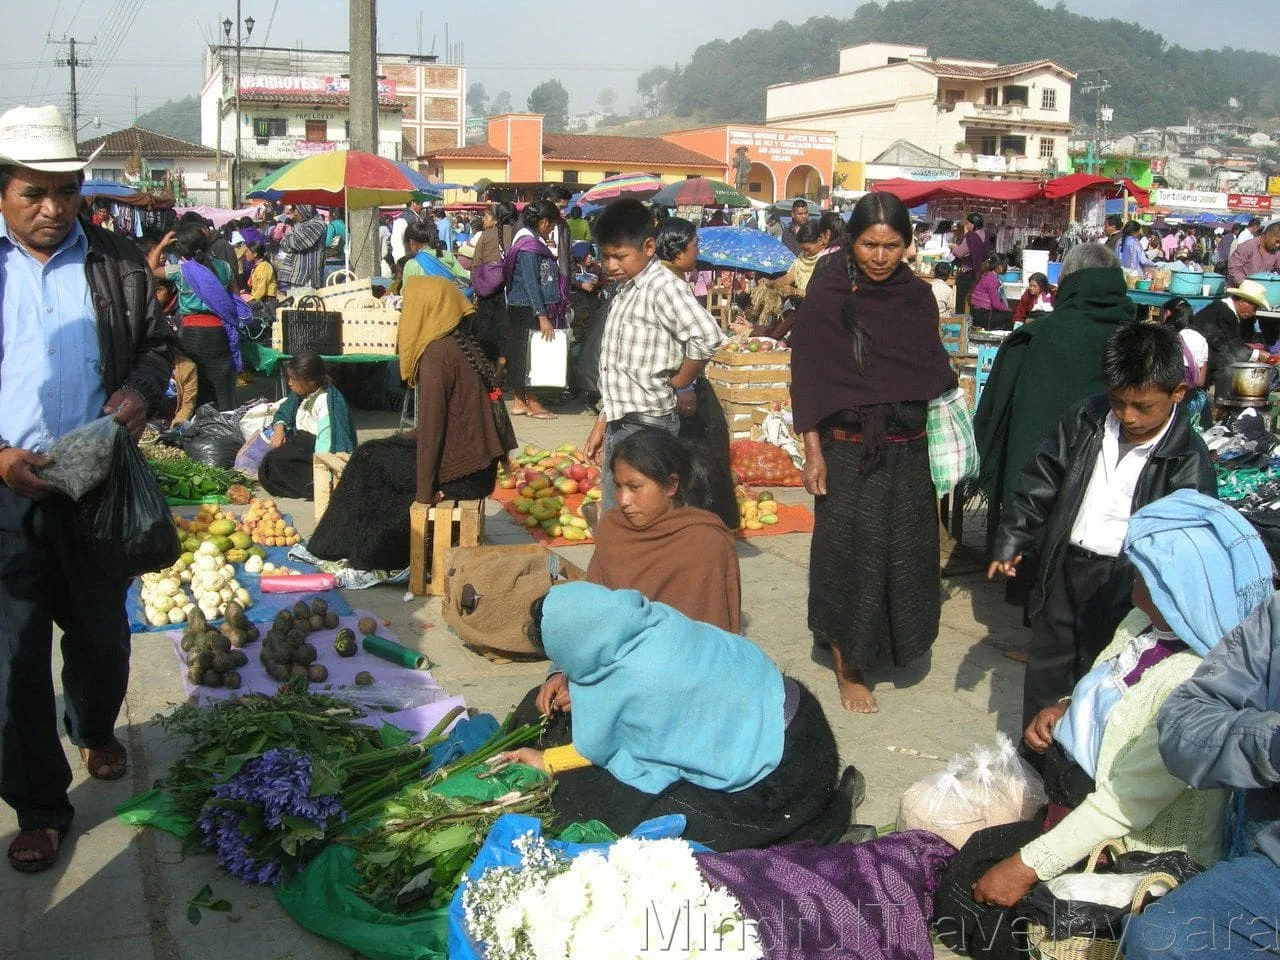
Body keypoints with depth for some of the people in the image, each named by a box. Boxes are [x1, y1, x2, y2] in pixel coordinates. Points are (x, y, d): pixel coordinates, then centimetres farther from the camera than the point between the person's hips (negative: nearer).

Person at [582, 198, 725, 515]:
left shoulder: (663, 287, -14)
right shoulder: (625, 291, 13)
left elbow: (707, 337, -30)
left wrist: (680, 384, -15)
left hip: (646, 425, -9)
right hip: (621, 424, 9)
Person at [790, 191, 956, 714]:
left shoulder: (919, 297, 3)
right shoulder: (826, 293, -8)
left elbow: (934, 376, 10)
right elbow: (807, 377, -7)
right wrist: (813, 451, -10)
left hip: (908, 453, 4)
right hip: (848, 451, -3)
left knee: (906, 554, 11)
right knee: (850, 554, 3)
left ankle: (897, 642, 35)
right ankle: (849, 666, 17)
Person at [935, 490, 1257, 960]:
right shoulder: (1146, 622, -5)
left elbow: (1122, 807, -28)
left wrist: (1027, 866, -23)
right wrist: (1062, 710, -7)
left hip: (1122, 843, -9)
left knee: (967, 883, -10)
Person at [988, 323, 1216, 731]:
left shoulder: (1188, 459, -13)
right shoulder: (1086, 419, -1)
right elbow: (1040, 482, 8)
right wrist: (1011, 542, 10)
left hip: (1123, 581, -5)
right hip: (1063, 565, 5)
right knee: (1045, 672, 17)